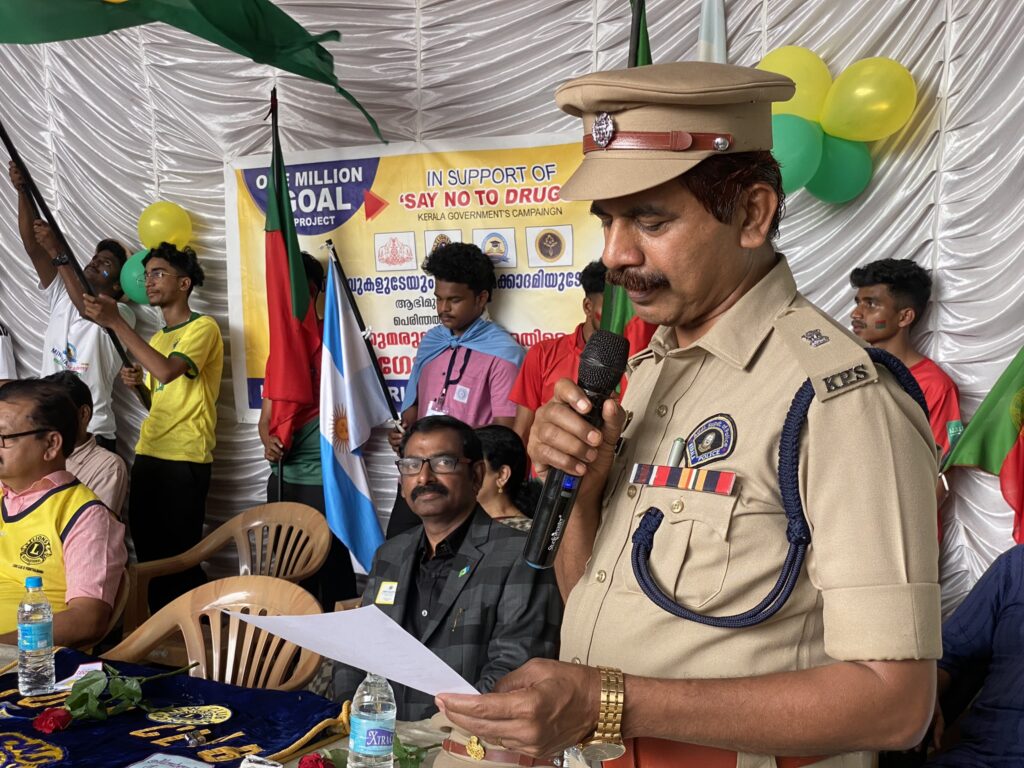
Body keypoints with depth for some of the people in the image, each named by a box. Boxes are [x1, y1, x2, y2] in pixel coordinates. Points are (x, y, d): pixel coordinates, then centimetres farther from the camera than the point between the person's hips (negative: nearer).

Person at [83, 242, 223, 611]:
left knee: (179, 557, -6)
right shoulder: (156, 338, 20)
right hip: (148, 455, 8)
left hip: (184, 459, -8)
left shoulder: (203, 327, -6)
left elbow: (167, 372, -24)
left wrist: (115, 322, -22)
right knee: (150, 556, 10)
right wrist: (137, 383, 3)